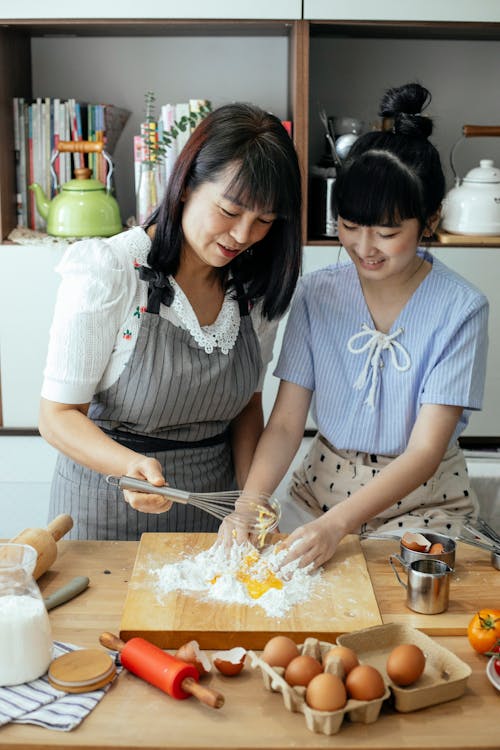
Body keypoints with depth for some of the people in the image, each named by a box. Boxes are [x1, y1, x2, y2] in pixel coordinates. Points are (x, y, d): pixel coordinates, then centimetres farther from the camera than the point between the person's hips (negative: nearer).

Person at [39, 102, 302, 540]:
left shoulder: (257, 287, -4)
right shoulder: (106, 271, -20)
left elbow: (247, 402, 6)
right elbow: (59, 414, -17)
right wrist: (132, 465, -34)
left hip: (212, 505, 4)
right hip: (108, 507, -4)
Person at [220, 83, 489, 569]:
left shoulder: (460, 309, -14)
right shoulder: (316, 294, -5)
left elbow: (425, 451, -18)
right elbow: (286, 422, -7)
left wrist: (337, 523, -31)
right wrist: (248, 505, -25)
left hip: (421, 499, -2)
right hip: (324, 484, 3)